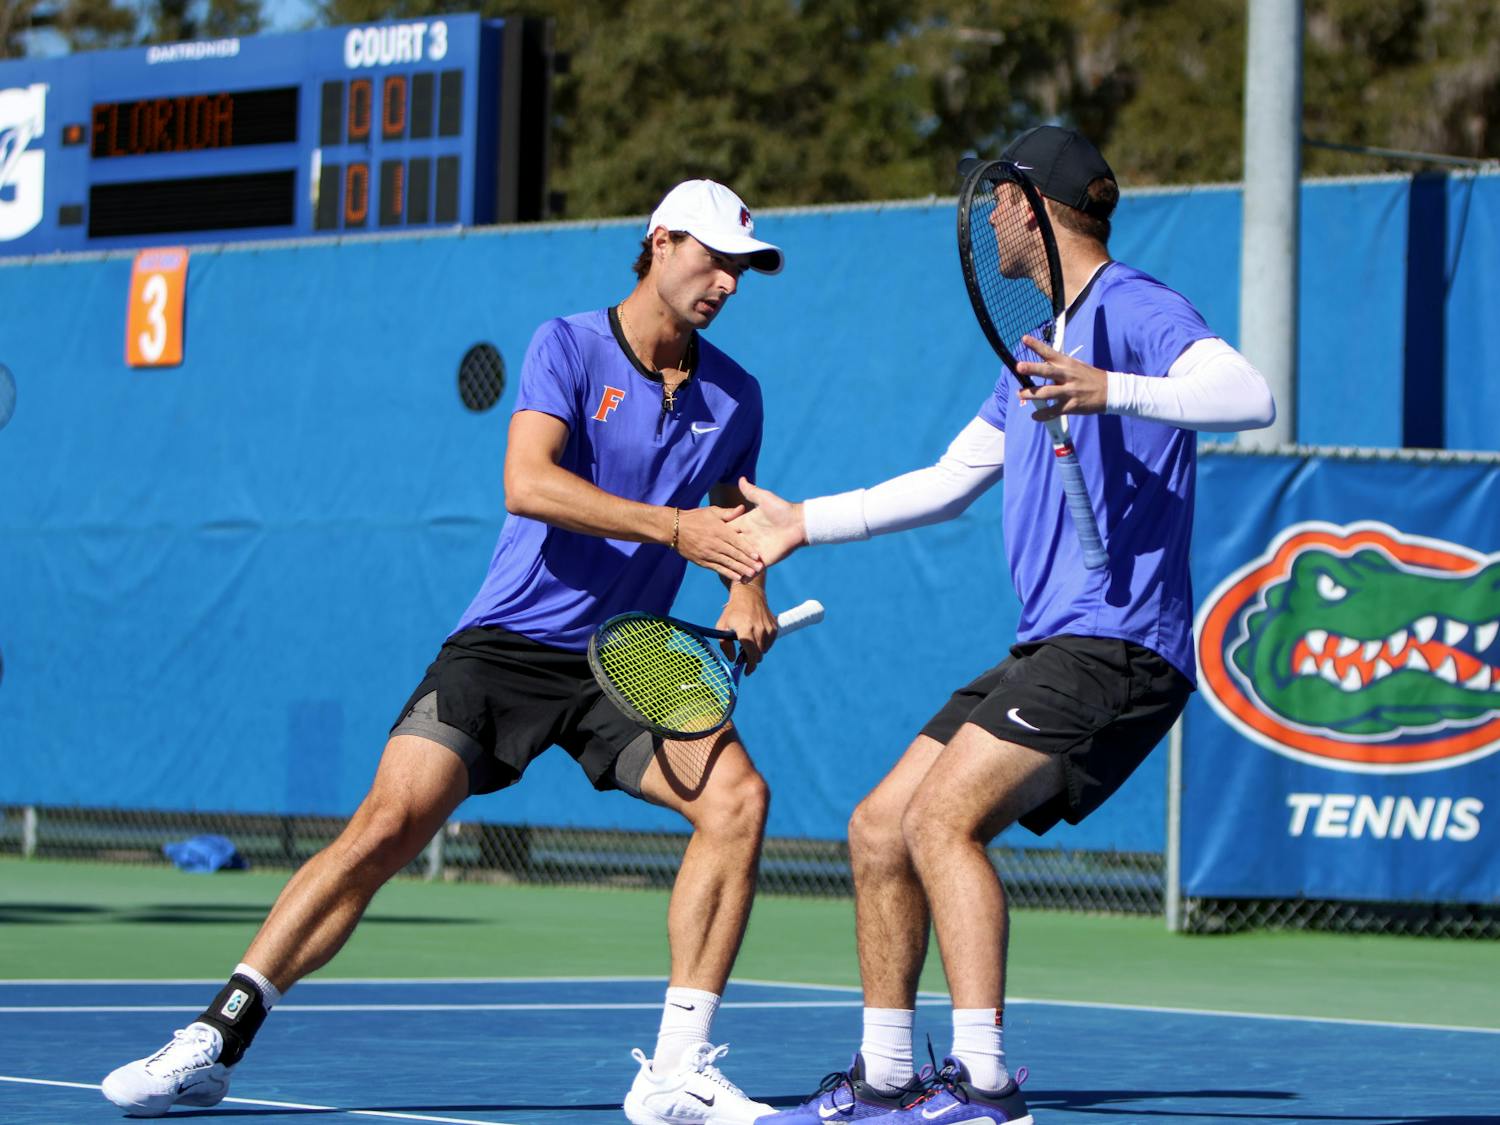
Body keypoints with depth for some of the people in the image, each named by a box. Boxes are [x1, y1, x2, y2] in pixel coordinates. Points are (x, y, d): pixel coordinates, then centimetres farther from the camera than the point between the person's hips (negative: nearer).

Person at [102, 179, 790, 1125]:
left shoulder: (733, 397, 9)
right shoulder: (568, 347, -4)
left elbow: (734, 518, 25)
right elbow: (527, 484, -20)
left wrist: (748, 592, 3)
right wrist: (676, 529, -27)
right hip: (506, 644, -4)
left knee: (737, 796, -20)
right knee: (389, 825, -18)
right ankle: (215, 1041, -9)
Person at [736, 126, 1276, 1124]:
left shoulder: (1133, 308, -9)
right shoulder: (1038, 340, 22)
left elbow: (1250, 396, -27)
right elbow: (948, 481, 33)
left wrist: (1112, 391, -40)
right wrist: (805, 521, 34)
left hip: (1120, 646, -10)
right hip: (1050, 647, 10)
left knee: (942, 818, -23)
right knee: (880, 831, 9)